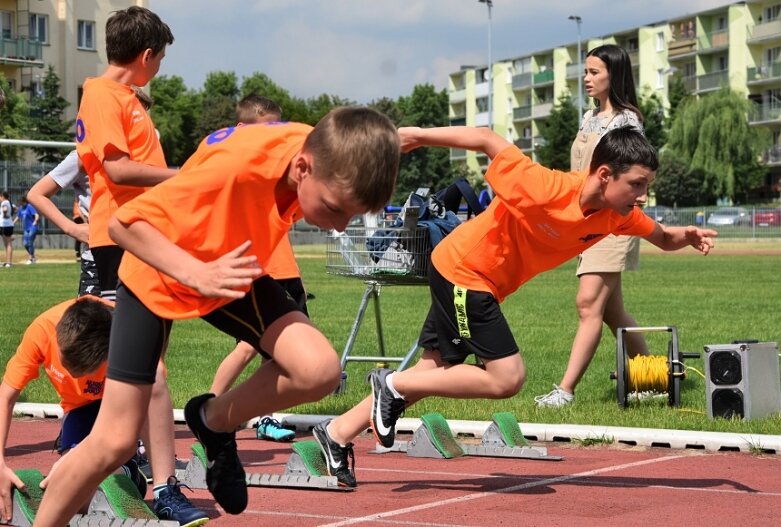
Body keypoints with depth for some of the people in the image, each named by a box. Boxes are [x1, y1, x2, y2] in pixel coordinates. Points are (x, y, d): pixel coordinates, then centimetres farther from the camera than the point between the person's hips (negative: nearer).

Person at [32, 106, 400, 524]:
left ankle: (214, 420, 7)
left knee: (319, 370, -20)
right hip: (156, 276, -4)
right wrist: (197, 274, -44)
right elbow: (122, 224, -32)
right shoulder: (235, 165, -41)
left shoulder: (319, 153, -23)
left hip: (232, 275, 5)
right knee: (113, 443, -5)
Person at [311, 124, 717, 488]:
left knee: (433, 371, 13)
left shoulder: (619, 214, -9)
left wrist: (687, 236, -16)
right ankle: (393, 385, 1)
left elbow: (661, 237, 7)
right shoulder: (546, 190, -31)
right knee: (506, 377, -12)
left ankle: (337, 434, 23)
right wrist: (417, 136, -15)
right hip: (461, 269, -8)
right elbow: (488, 140, -21)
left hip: (482, 283, 8)